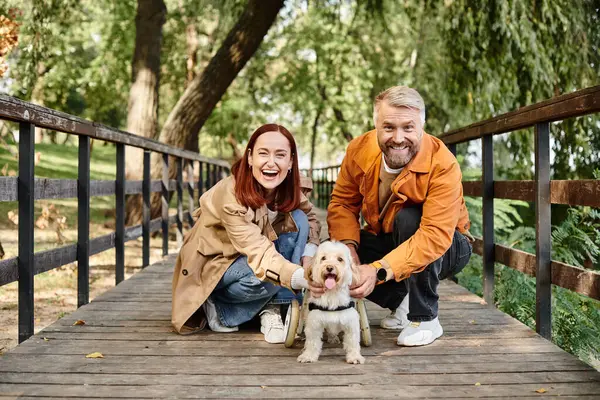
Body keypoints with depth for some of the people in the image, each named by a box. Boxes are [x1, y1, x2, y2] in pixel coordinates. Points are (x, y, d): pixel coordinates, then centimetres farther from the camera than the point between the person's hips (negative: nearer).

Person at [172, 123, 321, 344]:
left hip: (251, 255, 7)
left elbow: (311, 219, -1)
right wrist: (304, 278, -56)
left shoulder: (290, 188, -13)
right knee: (269, 275, -35)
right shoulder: (230, 196, -32)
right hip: (215, 266, -7)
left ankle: (271, 311, -16)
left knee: (298, 220, -16)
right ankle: (216, 305, -5)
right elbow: (261, 255, -40)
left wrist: (308, 258, -22)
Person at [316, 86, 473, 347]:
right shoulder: (359, 150, -15)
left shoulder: (442, 165, -30)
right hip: (387, 242, 5)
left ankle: (425, 318, -19)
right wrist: (348, 247, -28)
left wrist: (379, 270, -49)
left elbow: (436, 236, -39)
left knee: (408, 218, -36)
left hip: (445, 250, -4)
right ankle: (400, 300, 4)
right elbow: (342, 204, -8)